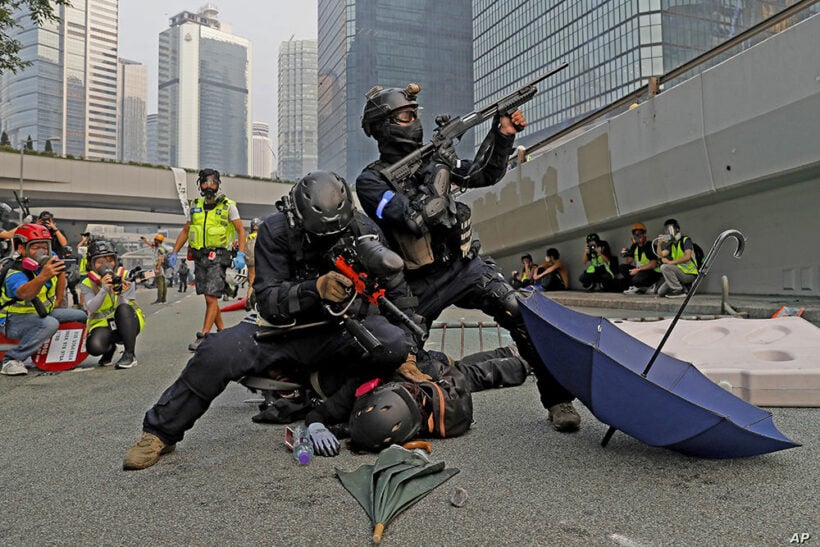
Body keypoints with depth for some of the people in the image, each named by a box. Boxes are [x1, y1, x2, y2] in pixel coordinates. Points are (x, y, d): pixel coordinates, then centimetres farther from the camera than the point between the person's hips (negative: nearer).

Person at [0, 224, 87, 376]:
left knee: (81, 316, 0)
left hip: (43, 313, 7)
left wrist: (58, 302, 10)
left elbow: (61, 274, 11)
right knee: (50, 323, -34)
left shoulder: (51, 259, -11)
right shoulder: (15, 274, -28)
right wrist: (43, 277, -68)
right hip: (16, 320, -7)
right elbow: (24, 293, -50)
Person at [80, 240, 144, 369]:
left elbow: (125, 306, -14)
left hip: (127, 323, 0)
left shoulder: (125, 277, -5)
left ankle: (130, 354, -26)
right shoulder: (87, 284, -2)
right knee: (94, 346, -33)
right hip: (103, 324, 1)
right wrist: (104, 289, -33)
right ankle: (110, 348, 8)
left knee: (123, 309, -35)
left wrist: (121, 293, -35)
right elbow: (91, 308, -19)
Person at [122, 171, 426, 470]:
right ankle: (159, 432, -5)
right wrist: (316, 288, -39)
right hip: (283, 328, -1)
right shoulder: (276, 231, -15)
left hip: (341, 331, 2)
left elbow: (398, 291, 2)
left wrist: (407, 351, -3)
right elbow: (268, 301, -20)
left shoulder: (364, 230, -9)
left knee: (394, 344, -28)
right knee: (218, 352, -27)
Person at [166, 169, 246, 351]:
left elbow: (241, 230, -3)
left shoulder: (228, 205, -2)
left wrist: (240, 254, -15)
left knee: (211, 298, -10)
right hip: (199, 257, 5)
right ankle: (222, 331, 22)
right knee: (210, 297, 9)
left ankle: (203, 337, -8)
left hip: (218, 257, -5)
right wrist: (174, 253, 11)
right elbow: (185, 231, 18)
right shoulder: (195, 206, 13)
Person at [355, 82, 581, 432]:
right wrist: (438, 177, -20)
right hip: (421, 283, -2)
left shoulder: (433, 157, 7)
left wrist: (502, 135, 3)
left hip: (466, 266, 3)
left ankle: (557, 399, -7)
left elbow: (484, 175, 16)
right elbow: (413, 218, -25)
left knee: (524, 317, -17)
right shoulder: (370, 181, -9)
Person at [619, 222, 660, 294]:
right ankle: (638, 287, -8)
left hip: (654, 272, -8)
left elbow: (653, 264, -21)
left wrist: (638, 269, -22)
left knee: (636, 279, -34)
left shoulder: (650, 246, -16)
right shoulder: (634, 246, 8)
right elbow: (628, 262, 7)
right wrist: (625, 255, -14)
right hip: (641, 270, 8)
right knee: (622, 267, -6)